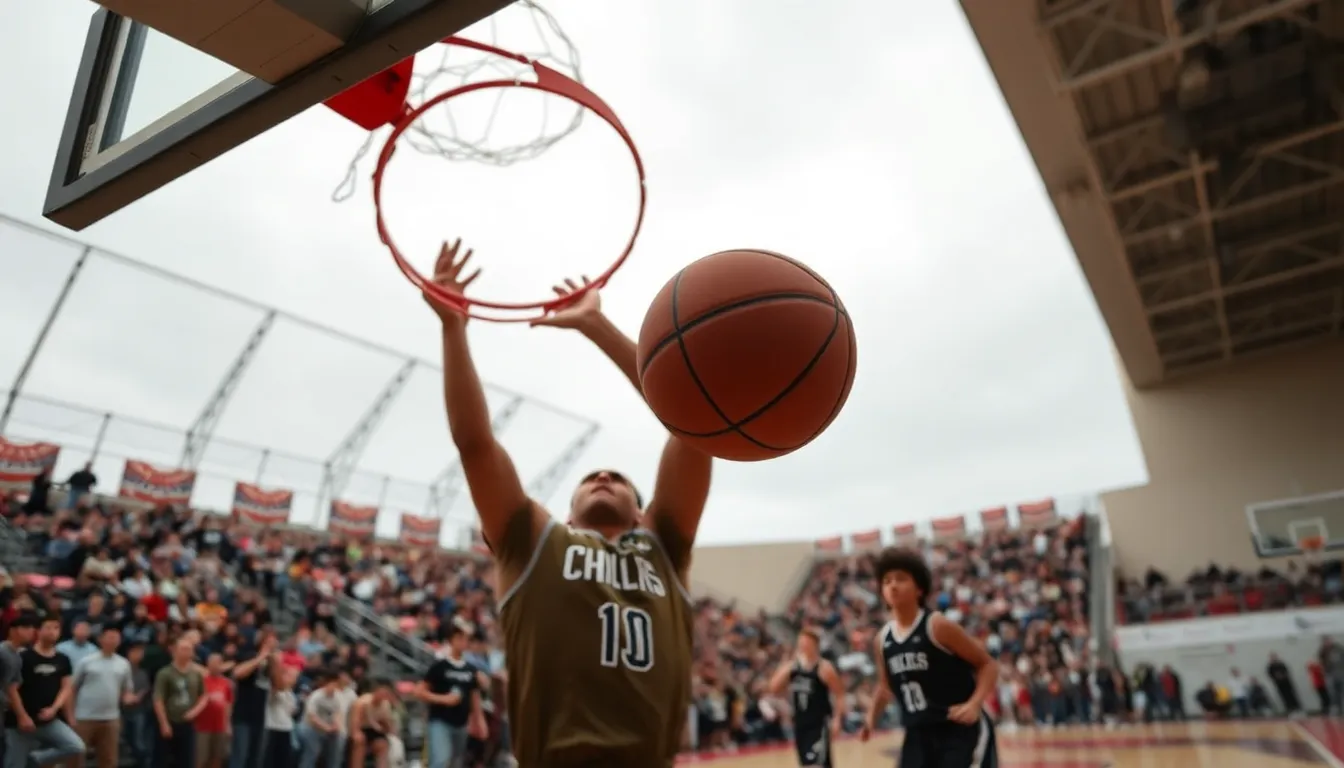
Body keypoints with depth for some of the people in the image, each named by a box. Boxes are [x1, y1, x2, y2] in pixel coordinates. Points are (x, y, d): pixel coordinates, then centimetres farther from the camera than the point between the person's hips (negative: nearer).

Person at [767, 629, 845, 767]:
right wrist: (787, 667, -14)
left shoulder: (824, 668, -13)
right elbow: (774, 688, -6)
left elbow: (839, 694, -9)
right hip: (800, 722, 6)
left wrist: (836, 719, -16)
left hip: (820, 722, -6)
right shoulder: (792, 665, 2)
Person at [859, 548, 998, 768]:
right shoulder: (881, 641, 3)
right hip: (918, 735, 6)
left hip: (961, 731, -6)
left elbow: (988, 665, -8)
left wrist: (974, 705, -22)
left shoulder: (938, 626, -14)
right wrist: (871, 718, 7)